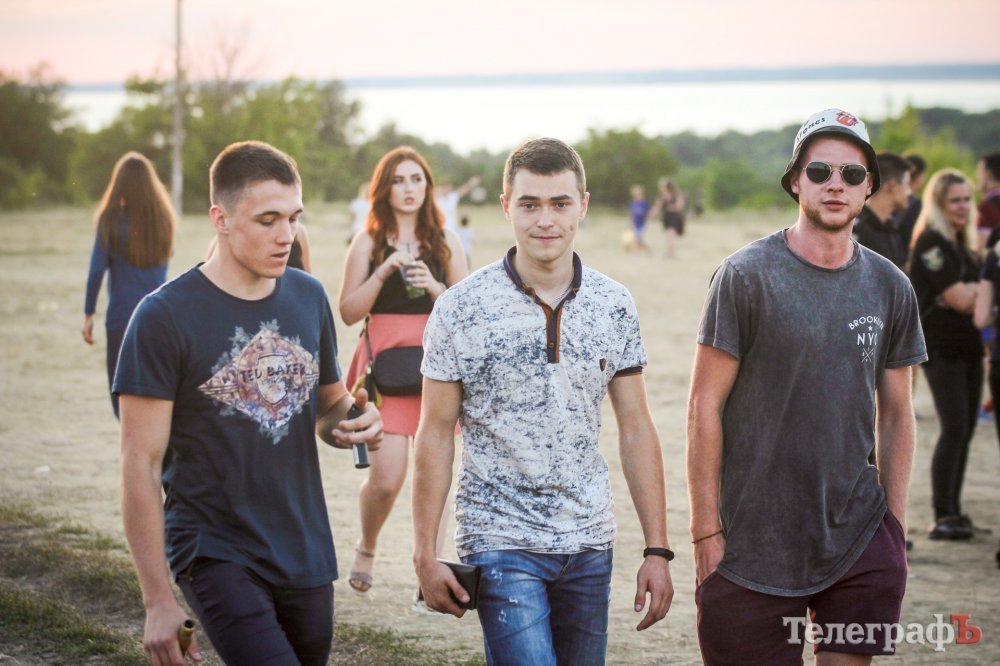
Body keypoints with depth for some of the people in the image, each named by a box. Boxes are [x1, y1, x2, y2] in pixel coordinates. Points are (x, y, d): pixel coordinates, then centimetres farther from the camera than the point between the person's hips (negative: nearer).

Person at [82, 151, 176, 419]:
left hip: (122, 318, -4)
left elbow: (97, 270, -9)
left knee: (122, 396, 1)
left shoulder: (111, 220, -8)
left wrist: (88, 315, -3)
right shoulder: (163, 219, 3)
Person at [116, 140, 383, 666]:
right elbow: (141, 465, -11)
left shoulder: (309, 298, 7)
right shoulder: (164, 317, -10)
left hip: (306, 555, 6)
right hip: (216, 556, -6)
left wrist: (354, 423, -5)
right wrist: (158, 601, -14)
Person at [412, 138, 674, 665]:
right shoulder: (461, 309, -6)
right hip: (501, 542, -4)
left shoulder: (614, 306, 3)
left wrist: (657, 550, 2)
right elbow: (436, 435, -2)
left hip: (589, 543, 4)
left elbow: (635, 431, 6)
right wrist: (426, 556, -5)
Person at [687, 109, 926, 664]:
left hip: (859, 540, 3)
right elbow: (704, 405, -7)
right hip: (754, 545, -3)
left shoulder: (890, 288, 7)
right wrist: (705, 530, -9)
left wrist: (895, 524, 9)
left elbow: (896, 413, 14)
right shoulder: (746, 275, -7)